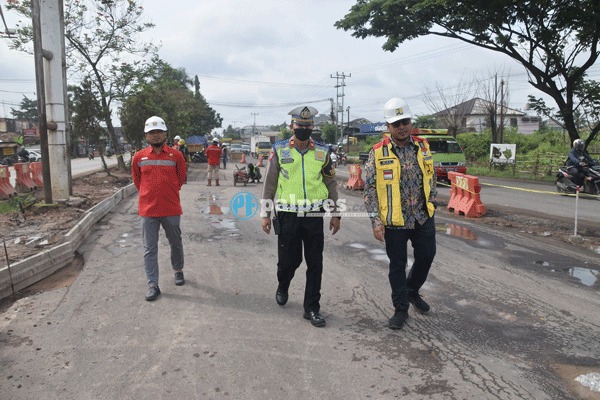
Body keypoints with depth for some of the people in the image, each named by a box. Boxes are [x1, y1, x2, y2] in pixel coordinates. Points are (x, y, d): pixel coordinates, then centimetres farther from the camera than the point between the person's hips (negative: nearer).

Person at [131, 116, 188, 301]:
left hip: (171, 209, 0)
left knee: (176, 244, 15)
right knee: (149, 249, 3)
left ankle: (178, 271, 38)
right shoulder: (138, 157, 1)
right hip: (148, 210, 1)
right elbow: (137, 181, 14)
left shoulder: (176, 155, -3)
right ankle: (153, 285, 10)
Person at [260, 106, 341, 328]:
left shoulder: (322, 151, 5)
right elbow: (269, 184, 4)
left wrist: (335, 214, 9)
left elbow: (330, 184, 11)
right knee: (288, 260, 7)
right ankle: (282, 287, 40)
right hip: (288, 215, -1)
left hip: (314, 215, 2)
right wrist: (265, 214, 3)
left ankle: (312, 308, 17)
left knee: (315, 264, 3)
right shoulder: (279, 150, 0)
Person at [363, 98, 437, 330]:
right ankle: (401, 309, 26)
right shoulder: (378, 153, -8)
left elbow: (431, 178, 16)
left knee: (426, 257, 14)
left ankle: (412, 291, 41)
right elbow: (370, 189, -8)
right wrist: (376, 221, -12)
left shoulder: (423, 147, 3)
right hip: (394, 221, -3)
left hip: (423, 218, 4)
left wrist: (431, 202, 9)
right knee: (397, 265, 8)